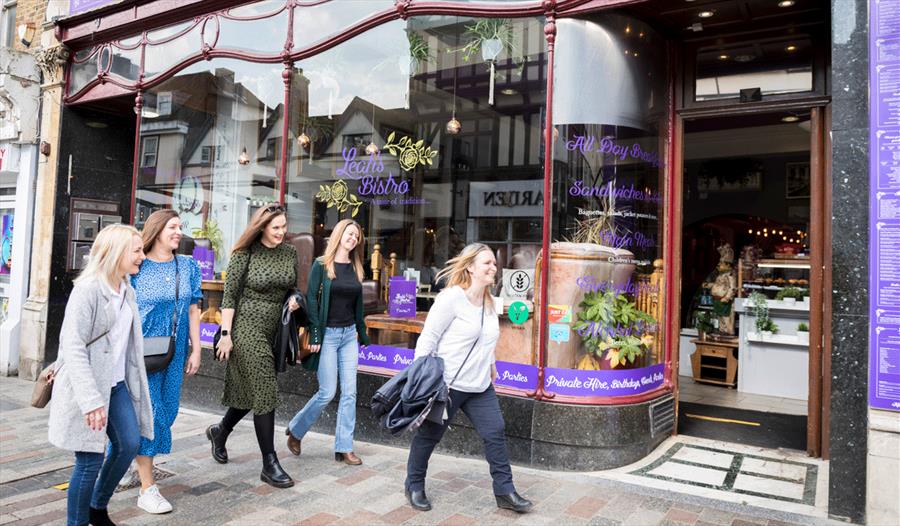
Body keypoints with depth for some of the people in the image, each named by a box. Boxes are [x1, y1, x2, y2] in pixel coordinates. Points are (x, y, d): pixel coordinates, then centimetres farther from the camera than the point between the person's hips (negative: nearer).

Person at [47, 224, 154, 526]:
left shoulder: (127, 291, 8)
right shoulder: (88, 289, -17)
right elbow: (73, 347, -21)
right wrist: (91, 400, -26)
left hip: (117, 383, 8)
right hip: (88, 386, -7)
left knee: (129, 444, 8)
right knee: (90, 461, 0)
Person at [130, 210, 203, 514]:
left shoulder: (188, 267, 6)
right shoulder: (137, 267, -5)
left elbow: (193, 310, 7)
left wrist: (196, 351, 5)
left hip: (174, 353, 5)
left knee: (166, 411, 10)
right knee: (149, 412, -5)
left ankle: (134, 466, 31)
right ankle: (147, 489, 5)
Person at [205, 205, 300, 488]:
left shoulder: (289, 252, 7)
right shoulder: (245, 253, -8)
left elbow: (293, 287, 19)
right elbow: (229, 295, -8)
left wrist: (294, 299, -4)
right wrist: (226, 334, -12)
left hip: (273, 331, 6)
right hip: (247, 328, -6)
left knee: (251, 390, 15)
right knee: (264, 392, -6)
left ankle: (220, 430, 43)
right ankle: (270, 465, 2)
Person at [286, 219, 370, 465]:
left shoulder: (355, 268, 9)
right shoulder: (322, 264, -5)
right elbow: (311, 299, -9)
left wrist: (363, 334, 15)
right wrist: (314, 335, -14)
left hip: (349, 334, 5)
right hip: (328, 334, -5)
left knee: (349, 392, 3)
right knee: (327, 392, -3)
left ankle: (344, 448, 12)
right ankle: (295, 431, 22)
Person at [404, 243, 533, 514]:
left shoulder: (489, 302, 7)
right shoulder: (451, 297, -17)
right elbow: (427, 338, -16)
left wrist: (491, 364, 18)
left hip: (480, 386, 7)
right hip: (446, 384, -7)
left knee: (495, 433, 4)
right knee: (429, 435, 9)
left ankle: (505, 492, 16)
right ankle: (414, 486, 30)